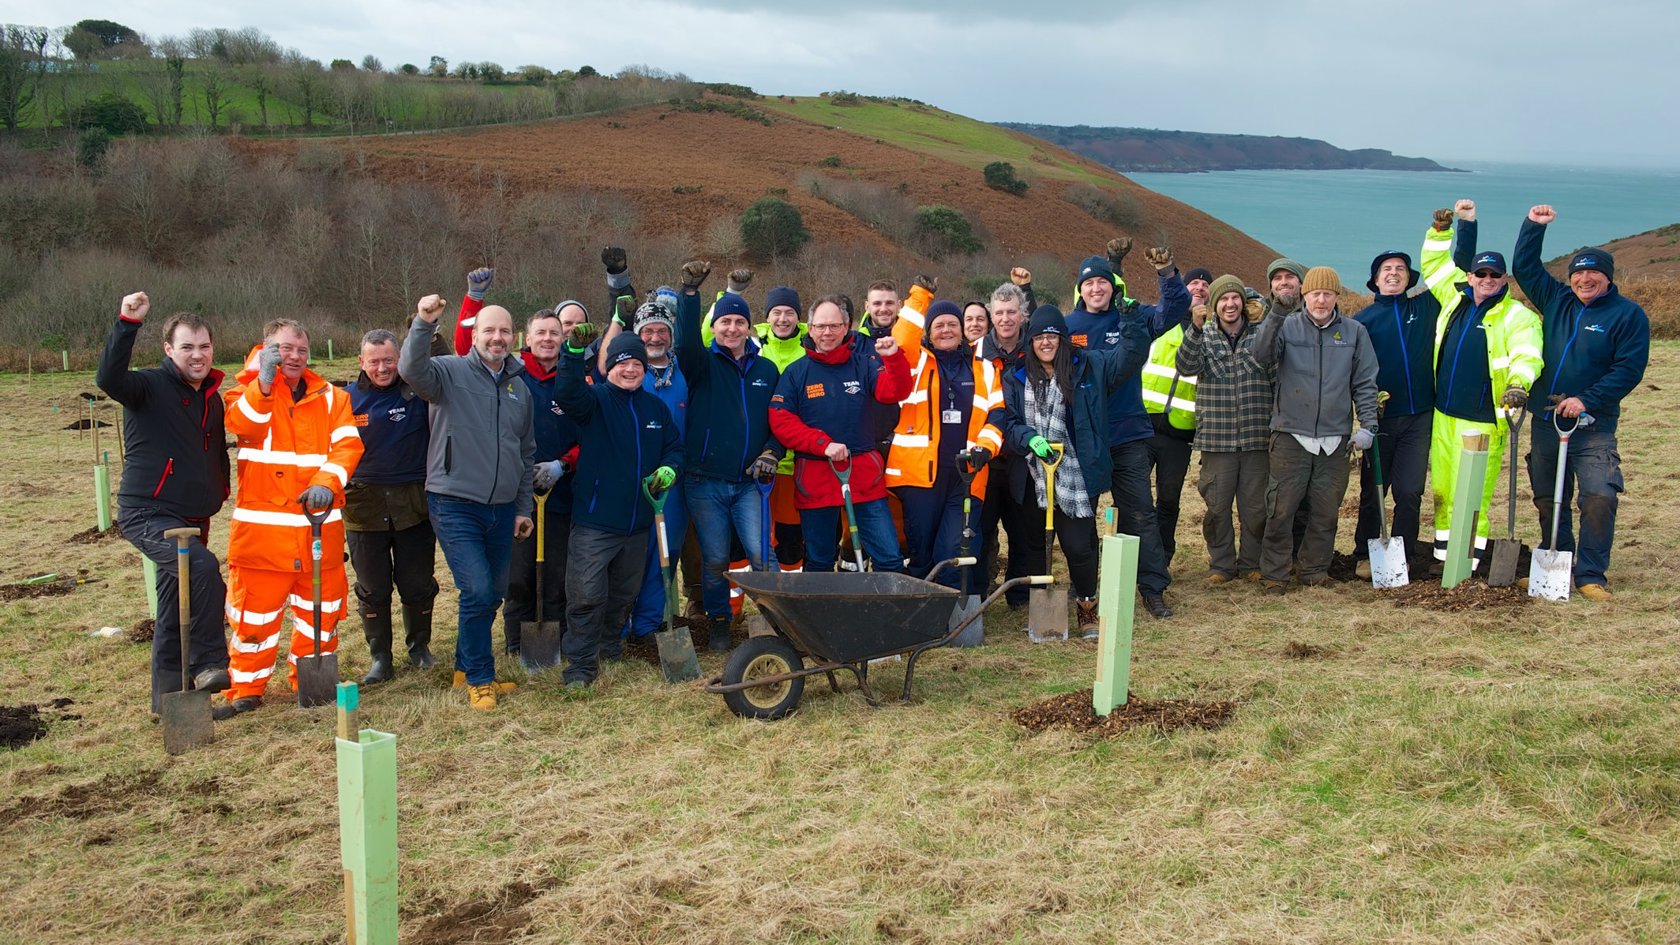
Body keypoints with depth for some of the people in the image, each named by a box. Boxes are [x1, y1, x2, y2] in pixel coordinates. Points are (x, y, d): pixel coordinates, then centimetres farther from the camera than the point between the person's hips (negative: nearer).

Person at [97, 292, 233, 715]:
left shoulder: (212, 398, 12)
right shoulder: (150, 386, -9)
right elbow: (109, 378, -31)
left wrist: (221, 491, 13)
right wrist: (127, 323, -39)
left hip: (192, 520, 8)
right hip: (146, 515, -8)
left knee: (177, 610, 13)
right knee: (202, 568, -31)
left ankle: (170, 698, 22)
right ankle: (208, 665, -23)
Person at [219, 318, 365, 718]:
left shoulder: (329, 397, 10)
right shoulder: (250, 390, 5)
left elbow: (347, 445, -3)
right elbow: (242, 424, -18)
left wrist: (326, 482, -20)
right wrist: (264, 381, -28)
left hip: (320, 525, 3)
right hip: (262, 526, -3)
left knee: (321, 609, 11)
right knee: (255, 611, 1)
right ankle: (246, 689, 12)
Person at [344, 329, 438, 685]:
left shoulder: (419, 391, 0)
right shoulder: (347, 399, 4)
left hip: (414, 502, -1)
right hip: (363, 504, 1)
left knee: (418, 582, 8)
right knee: (372, 587, 6)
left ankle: (419, 646, 29)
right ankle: (379, 658, 19)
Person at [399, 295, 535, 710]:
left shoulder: (519, 389, 12)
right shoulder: (450, 372, -5)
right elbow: (411, 369, -27)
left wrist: (524, 507, 17)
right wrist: (423, 324, -40)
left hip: (502, 508, 6)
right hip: (455, 504, -6)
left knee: (494, 594, 12)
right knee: (477, 589, -14)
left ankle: (467, 668, 31)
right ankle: (479, 679, 2)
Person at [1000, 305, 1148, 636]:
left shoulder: (1089, 366, 3)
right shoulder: (1016, 378, 6)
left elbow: (1130, 353, 3)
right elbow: (1008, 422, 1)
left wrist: (1132, 317, -8)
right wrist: (1031, 439, -17)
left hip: (1076, 477, -3)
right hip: (1032, 479, 3)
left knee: (1079, 545, -5)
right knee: (1033, 544, 14)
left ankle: (1087, 608, 14)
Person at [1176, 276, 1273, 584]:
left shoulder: (1261, 333, 7)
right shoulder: (1203, 336, 5)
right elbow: (1186, 366, -14)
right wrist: (1196, 327, -26)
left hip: (1256, 438, 0)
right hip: (1216, 438, 0)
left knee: (1255, 506, 6)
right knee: (1217, 506, 3)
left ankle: (1251, 563, 20)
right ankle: (1221, 565, 16)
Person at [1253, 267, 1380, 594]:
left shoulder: (1354, 332, 7)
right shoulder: (1287, 327, 1)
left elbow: (1365, 383, 9)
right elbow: (1262, 356, -16)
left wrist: (1367, 425, 1)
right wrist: (1275, 314, -28)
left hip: (1335, 438, 2)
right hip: (1291, 435, -2)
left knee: (1326, 510, 8)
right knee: (1282, 509, -2)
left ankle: (1315, 570, 22)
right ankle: (1273, 574, 7)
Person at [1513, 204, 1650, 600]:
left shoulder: (1628, 314, -3)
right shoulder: (1557, 301, 10)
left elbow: (1629, 370, -10)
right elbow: (1524, 267, 16)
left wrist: (1586, 401, -18)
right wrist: (1534, 225, 7)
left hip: (1593, 426, -5)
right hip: (1546, 421, 5)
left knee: (1599, 497, -16)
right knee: (1548, 500, 11)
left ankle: (1592, 575, -8)